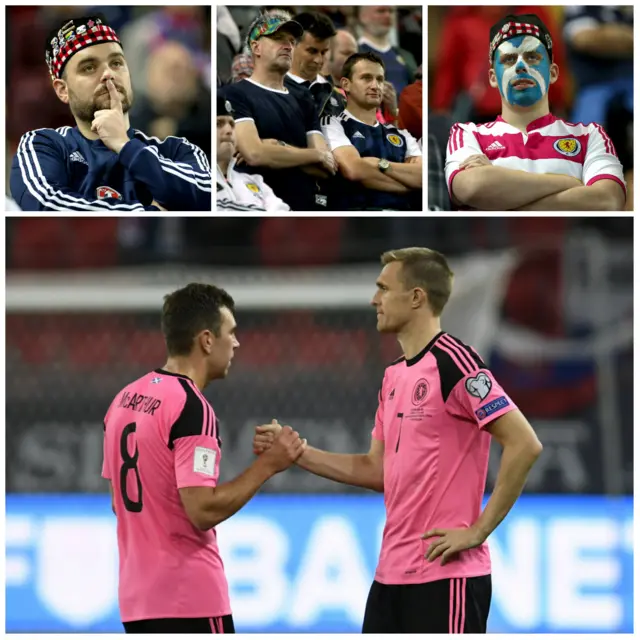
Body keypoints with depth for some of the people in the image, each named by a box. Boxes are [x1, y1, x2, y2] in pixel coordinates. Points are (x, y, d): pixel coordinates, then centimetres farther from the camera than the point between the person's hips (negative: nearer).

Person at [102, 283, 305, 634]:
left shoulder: (124, 400, 11)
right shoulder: (192, 408, -16)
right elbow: (204, 509, -22)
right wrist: (268, 464, -13)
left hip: (136, 596, 8)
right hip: (189, 598, -8)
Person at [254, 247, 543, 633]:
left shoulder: (452, 361, -13)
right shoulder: (394, 376, 15)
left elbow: (524, 444, -19)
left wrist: (478, 530, -18)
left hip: (445, 574, -9)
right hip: (393, 572, 9)